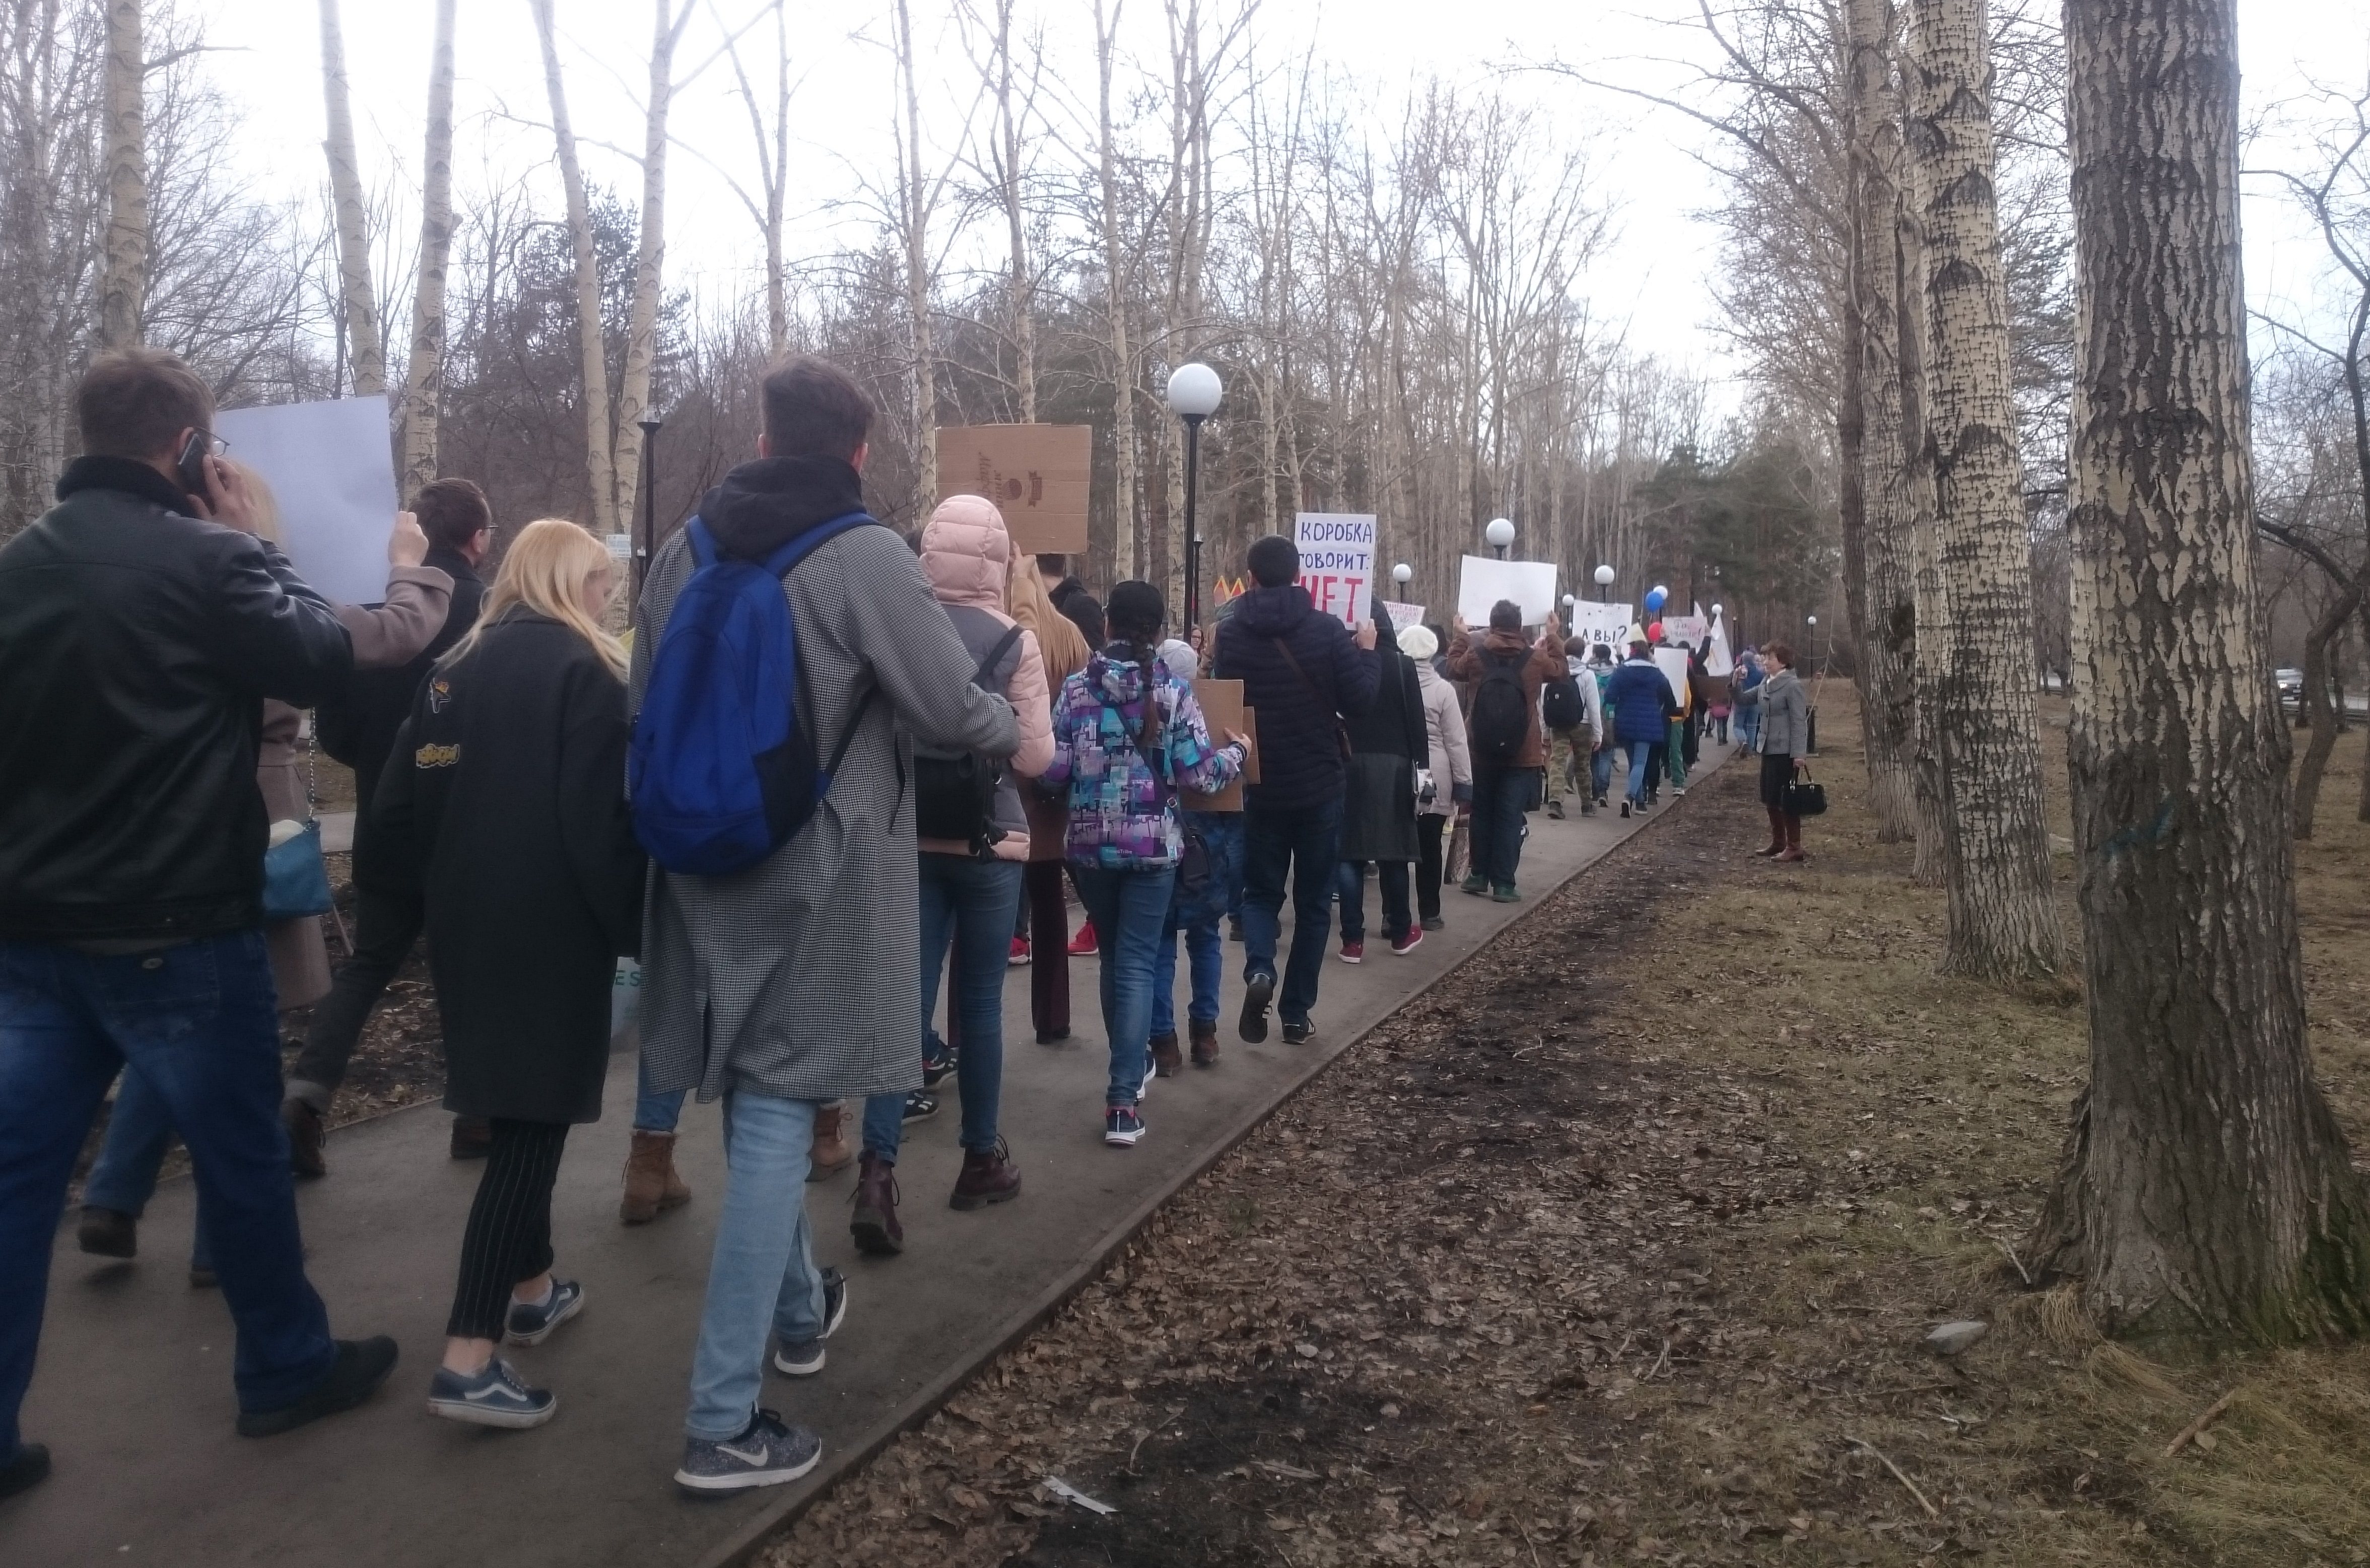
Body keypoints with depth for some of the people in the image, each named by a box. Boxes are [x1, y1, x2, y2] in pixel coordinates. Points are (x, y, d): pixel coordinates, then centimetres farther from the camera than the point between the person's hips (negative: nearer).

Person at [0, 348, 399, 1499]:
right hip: (176, 932, -6)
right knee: (240, 1154, 10)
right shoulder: (204, 560, -16)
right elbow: (323, 659, -6)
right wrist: (251, 543, 2)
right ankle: (286, 1370, 26)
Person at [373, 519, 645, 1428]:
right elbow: (600, 819, -17)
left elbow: (397, 806, 8)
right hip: (552, 932, -7)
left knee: (518, 1118, 19)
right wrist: (635, 928, -9)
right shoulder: (582, 668, -8)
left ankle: (532, 1288, 32)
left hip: (468, 927, 7)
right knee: (532, 1126, -4)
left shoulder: (457, 666, 11)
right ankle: (468, 1359, -5)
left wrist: (443, 893, 17)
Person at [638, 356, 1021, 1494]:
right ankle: (723, 1421, 3)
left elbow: (650, 704, 15)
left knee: (758, 1108, 20)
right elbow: (954, 711, -11)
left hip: (701, 866, 6)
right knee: (775, 1121, -1)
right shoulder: (866, 557, -13)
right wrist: (1015, 734, 10)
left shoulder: (682, 552, 5)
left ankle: (800, 1311, 40)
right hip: (812, 878, -6)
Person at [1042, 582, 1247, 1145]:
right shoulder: (1173, 691, -6)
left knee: (1113, 956, 20)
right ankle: (1123, 1101, -7)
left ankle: (1129, 1065, 35)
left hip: (1090, 844, 2)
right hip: (1153, 844, -2)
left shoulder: (1076, 688, -2)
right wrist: (1237, 751, 10)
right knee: (1136, 963, 0)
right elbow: (1199, 775, -9)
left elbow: (1054, 769, -5)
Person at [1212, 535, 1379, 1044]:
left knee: (1261, 890, 16)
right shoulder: (1327, 629, -9)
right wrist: (1367, 653, 8)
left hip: (1259, 786, 1)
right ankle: (1297, 1013, 13)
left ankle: (1258, 971, -12)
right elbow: (1358, 701, -9)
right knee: (1313, 900, 11)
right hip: (1319, 785, -1)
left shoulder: (1229, 633, -5)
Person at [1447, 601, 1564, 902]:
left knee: (1481, 813, 15)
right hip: (1521, 753, -1)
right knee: (1510, 817, 0)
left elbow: (1454, 667, 17)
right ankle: (1503, 884, -1)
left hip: (1481, 750, 1)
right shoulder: (1535, 657, -5)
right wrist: (1554, 637, 26)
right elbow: (1558, 670, 16)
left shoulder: (1475, 654, -5)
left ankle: (1479, 876, 19)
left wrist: (1460, 637, 28)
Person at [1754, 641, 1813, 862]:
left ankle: (1794, 847, 3)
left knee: (1785, 799, -4)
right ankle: (1778, 843, 26)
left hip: (1785, 751, -9)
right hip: (1769, 749, 9)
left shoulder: (1793, 685, -13)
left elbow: (1799, 721, -16)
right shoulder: (1766, 684, 11)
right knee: (1770, 798, 14)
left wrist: (1799, 753, -19)